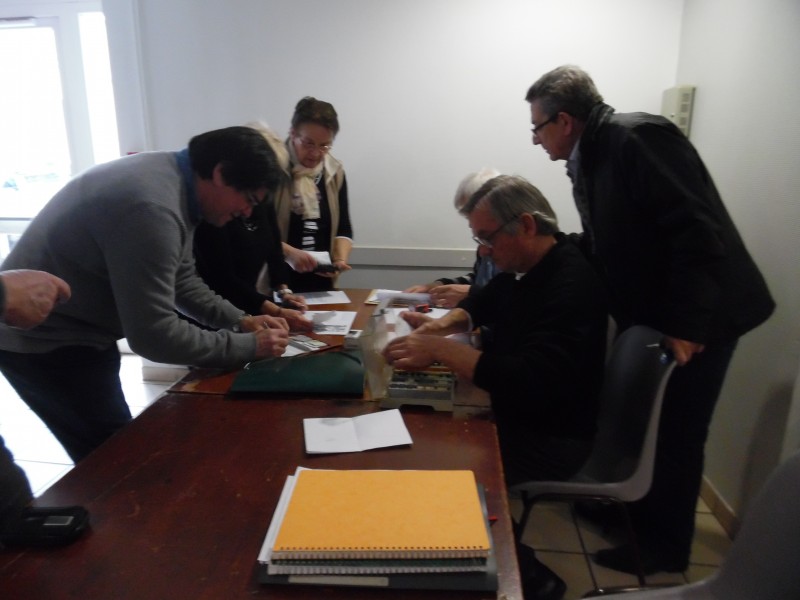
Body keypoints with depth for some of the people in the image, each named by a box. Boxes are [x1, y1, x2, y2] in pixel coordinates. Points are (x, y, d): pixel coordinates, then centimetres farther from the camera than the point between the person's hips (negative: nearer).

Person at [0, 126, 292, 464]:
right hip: (43, 341, -9)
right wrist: (249, 346, -21)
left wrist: (240, 321, -2)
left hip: (76, 329, 10)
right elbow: (153, 334, -30)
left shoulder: (174, 179, 0)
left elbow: (181, 280, 9)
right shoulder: (153, 207, -31)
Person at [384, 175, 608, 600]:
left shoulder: (571, 287, -27)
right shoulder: (522, 265, 2)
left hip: (550, 438, -9)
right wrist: (444, 324, -2)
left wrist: (441, 350, -35)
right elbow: (485, 302, 19)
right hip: (515, 411, 9)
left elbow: (530, 382, -38)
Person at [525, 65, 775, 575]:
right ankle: (635, 509, 41)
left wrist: (685, 327, -26)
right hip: (651, 315, 8)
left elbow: (698, 231, -26)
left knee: (674, 433, 6)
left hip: (696, 318, -8)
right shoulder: (591, 158, 6)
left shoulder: (638, 136, -20)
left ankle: (664, 545, 27)